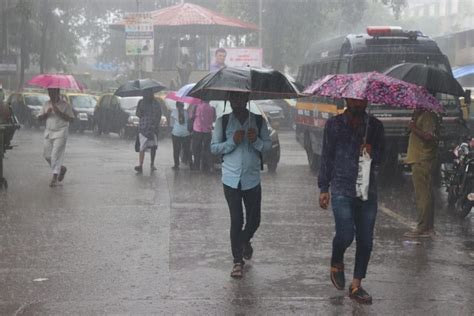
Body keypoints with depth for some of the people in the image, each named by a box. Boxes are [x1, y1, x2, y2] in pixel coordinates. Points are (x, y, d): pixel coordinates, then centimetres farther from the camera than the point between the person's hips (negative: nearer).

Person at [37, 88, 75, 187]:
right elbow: (39, 118, 9)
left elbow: (70, 119, -13)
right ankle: (61, 168, 28)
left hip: (60, 133, -6)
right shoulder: (46, 104, 10)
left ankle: (55, 177, -9)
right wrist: (46, 113, -11)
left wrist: (58, 112, -20)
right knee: (47, 155, 6)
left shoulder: (65, 105, -5)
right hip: (48, 133, 6)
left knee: (56, 155, -13)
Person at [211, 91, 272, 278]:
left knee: (254, 219, 8)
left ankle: (245, 241, 42)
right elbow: (214, 148, 0)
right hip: (231, 179, -1)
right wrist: (233, 142, -16)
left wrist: (256, 141, -18)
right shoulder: (223, 121, 1)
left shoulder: (258, 121, 3)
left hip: (252, 179, 2)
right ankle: (238, 261, 8)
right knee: (236, 220, -3)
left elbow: (268, 145, 3)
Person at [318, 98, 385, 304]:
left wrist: (372, 152, -12)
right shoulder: (334, 124, 3)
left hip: (368, 191, 3)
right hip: (342, 191, -3)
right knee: (346, 235, -16)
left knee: (365, 241, 4)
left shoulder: (375, 126, 8)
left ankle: (356, 286, 17)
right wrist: (324, 188, 3)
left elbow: (381, 159, 12)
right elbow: (326, 156, 6)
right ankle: (337, 264, 17)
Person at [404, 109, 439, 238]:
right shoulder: (420, 116, 20)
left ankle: (423, 228, -8)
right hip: (420, 161, 11)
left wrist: (414, 128, -23)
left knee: (423, 195, -10)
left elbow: (428, 136, -25)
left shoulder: (428, 116, -12)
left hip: (422, 161, -11)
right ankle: (428, 227, 21)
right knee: (425, 195, 14)